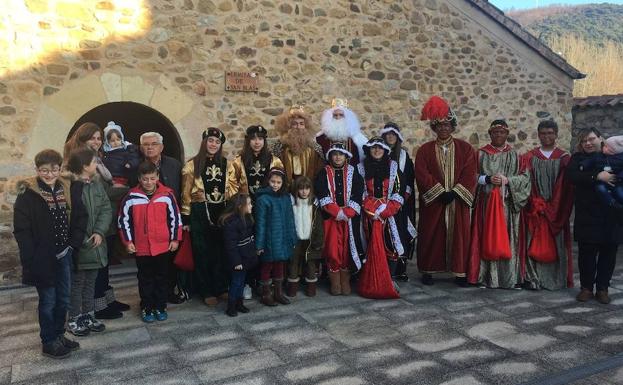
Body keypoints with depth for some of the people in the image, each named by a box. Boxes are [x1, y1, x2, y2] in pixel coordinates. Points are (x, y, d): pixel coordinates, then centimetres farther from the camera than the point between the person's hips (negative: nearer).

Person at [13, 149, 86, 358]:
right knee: (48, 300, 5)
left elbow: (80, 217, 7)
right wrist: (32, 259, -16)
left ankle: (59, 334, 33)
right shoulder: (28, 194, -11)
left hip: (64, 255, 5)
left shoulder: (68, 189, 3)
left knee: (63, 298, 15)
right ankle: (48, 342, 21)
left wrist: (73, 243, -3)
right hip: (42, 257, -5)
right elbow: (21, 229, -13)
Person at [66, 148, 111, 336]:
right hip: (78, 246, -6)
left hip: (96, 243, 6)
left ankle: (88, 315, 30)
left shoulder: (97, 184, 6)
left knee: (90, 281, 17)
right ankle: (74, 319, 20)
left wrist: (99, 232, -11)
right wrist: (81, 239, -20)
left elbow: (106, 209, 3)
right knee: (77, 282, 6)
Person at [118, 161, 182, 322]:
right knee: (145, 279, 12)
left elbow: (175, 217, 2)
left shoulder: (167, 194, -6)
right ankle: (146, 308, 26)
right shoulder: (131, 197, -7)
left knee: (161, 278, 13)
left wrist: (175, 239, 2)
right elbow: (123, 220, 2)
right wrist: (128, 241, 0)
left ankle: (160, 307, 27)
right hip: (141, 247, 0)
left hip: (163, 246, 1)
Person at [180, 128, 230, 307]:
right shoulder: (193, 164, -1)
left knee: (221, 251, 8)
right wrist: (186, 218, -5)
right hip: (200, 213, -3)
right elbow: (186, 193, -2)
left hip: (222, 212, 3)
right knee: (202, 252, 3)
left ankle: (221, 288, 21)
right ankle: (206, 292, 14)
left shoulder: (226, 164, 10)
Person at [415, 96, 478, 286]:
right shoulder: (425, 150, 3)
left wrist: (454, 193, -14)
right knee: (431, 236, 2)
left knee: (459, 235, 3)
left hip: (458, 200, 1)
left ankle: (460, 272, 13)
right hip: (432, 201, 0)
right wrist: (441, 193, -15)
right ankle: (428, 270, 13)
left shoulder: (465, 148, 5)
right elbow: (422, 175, -7)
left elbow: (470, 174, -3)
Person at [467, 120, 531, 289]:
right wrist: (487, 179, -14)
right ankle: (486, 276, 4)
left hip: (508, 203, 1)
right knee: (487, 238, -2)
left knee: (507, 238, -1)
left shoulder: (514, 155, 10)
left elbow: (525, 177, 4)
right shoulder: (481, 154, 8)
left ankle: (509, 277, 6)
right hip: (486, 203, -1)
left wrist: (507, 180, -11)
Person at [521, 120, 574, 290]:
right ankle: (533, 279, 6)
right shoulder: (529, 157, 4)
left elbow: (567, 187, 0)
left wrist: (553, 208, -8)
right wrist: (537, 205, -11)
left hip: (556, 211, 1)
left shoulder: (564, 158, 4)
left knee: (556, 244, 6)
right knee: (534, 244, 0)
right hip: (534, 211, 0)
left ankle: (557, 279, 16)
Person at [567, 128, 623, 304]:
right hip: (587, 215, -1)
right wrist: (597, 176, -23)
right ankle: (586, 287, 15)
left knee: (608, 251, 5)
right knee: (587, 251, 1)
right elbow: (571, 176, -13)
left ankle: (602, 288, 18)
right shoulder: (578, 158, 6)